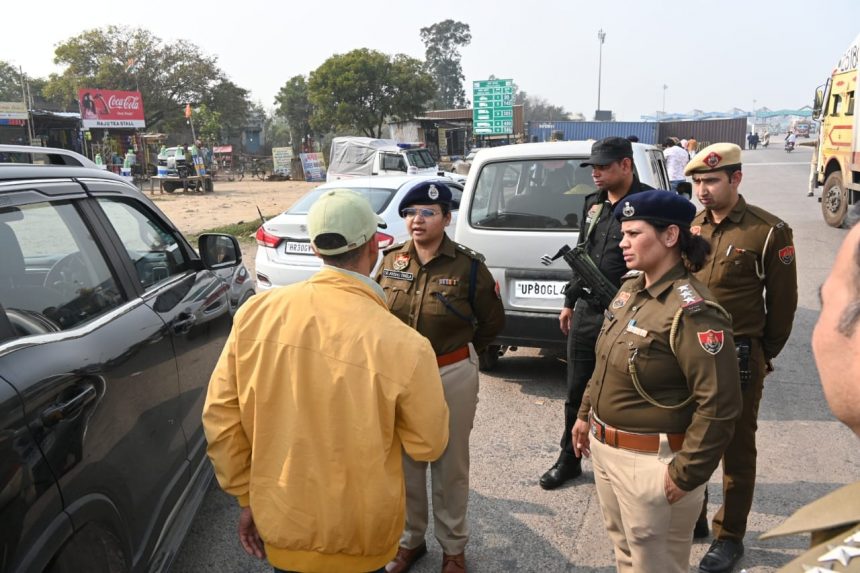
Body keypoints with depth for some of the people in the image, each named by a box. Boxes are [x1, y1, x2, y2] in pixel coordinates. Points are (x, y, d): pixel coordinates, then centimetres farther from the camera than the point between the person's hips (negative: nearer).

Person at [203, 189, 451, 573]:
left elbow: (220, 416, -6)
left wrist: (246, 499, 7)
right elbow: (428, 445, -10)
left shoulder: (256, 312, -14)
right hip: (359, 539, -2)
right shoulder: (404, 346, -25)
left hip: (278, 525, 3)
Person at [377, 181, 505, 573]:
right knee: (406, 461, 16)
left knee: (450, 465, 12)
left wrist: (462, 352, 6)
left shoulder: (468, 265, -11)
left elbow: (493, 321, 2)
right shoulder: (390, 261, -1)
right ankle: (410, 539, 38)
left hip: (452, 376, -3)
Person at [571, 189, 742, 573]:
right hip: (604, 447, 8)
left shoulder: (692, 311, -24)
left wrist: (686, 474, -19)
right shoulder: (630, 288, 4)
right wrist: (586, 414, 18)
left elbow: (720, 404, -23)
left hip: (652, 462, -8)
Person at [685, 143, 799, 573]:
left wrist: (763, 354, 3)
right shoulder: (689, 226, 4)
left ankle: (729, 536, 26)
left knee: (736, 448, 10)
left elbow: (782, 300, -3)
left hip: (738, 356, -4)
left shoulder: (769, 231, -9)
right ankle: (691, 518, 35)